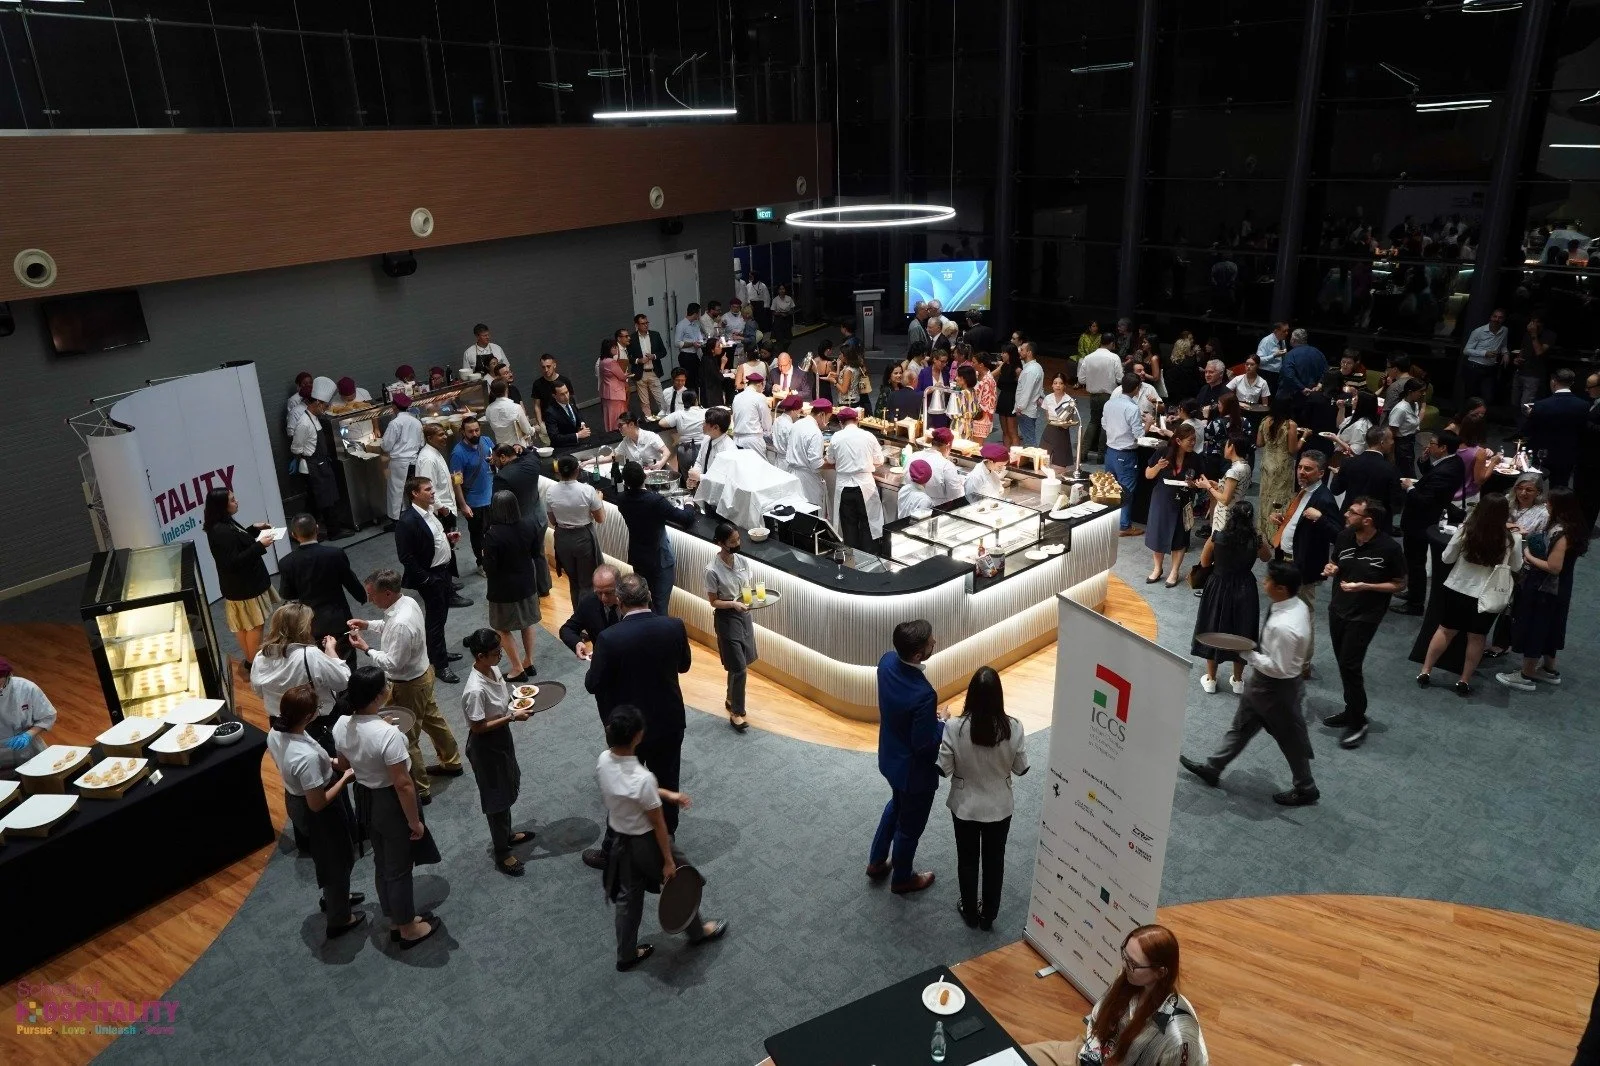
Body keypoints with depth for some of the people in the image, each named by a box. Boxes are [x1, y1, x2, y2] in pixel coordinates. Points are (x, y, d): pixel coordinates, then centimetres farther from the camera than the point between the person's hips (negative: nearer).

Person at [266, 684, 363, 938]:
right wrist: (345, 777, -19)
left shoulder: (275, 733, -15)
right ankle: (339, 921, 40)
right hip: (318, 814, -8)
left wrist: (329, 763, 1)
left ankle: (333, 898, 58)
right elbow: (317, 804, -30)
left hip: (295, 801, 8)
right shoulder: (307, 756, -41)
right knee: (337, 862, 18)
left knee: (326, 858, 33)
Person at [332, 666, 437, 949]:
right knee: (399, 868, 13)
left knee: (382, 864, 24)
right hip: (391, 804, -7)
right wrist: (415, 821, -14)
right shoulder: (388, 734, -33)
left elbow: (346, 765, 7)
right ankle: (408, 930, 32)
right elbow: (403, 784, -26)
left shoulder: (341, 726, -11)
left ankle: (395, 922, 43)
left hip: (364, 799, 7)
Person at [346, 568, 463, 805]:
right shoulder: (407, 601, -7)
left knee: (406, 739, 7)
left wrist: (365, 648, -19)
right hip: (422, 673, 10)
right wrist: (368, 625, 1)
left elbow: (392, 663, -28)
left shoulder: (400, 624, -36)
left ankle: (419, 791, 23)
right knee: (432, 719, 28)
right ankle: (451, 762, 48)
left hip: (408, 686, -10)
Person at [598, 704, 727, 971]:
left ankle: (626, 954, 42)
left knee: (628, 896, 24)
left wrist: (666, 794, 7)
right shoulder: (642, 778, -37)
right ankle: (697, 931, 47)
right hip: (647, 842, -6)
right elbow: (658, 824, -23)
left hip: (621, 839, 6)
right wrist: (668, 861, -10)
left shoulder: (603, 760, -15)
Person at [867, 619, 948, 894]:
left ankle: (877, 862, 50)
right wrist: (941, 721, -11)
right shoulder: (923, 694, -39)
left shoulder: (887, 660, -16)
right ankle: (902, 878, 44)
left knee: (897, 804, 33)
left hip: (890, 757, 7)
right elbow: (924, 745, -27)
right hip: (914, 769, -7)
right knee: (910, 825, 19)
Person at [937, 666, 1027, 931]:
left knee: (967, 859, 22)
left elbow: (944, 770, -13)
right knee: (994, 860, 22)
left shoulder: (955, 729, -26)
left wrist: (943, 739, 1)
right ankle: (988, 915, 39)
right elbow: (1021, 769, -8)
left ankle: (970, 912, 41)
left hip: (964, 806, -1)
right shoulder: (1013, 728, -22)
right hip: (999, 808, 1)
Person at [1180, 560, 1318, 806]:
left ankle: (1306, 789, 36)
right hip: (1264, 683, 9)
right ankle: (1212, 768, 37)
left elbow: (1279, 668, -30)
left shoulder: (1283, 626, -36)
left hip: (1276, 688, -9)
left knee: (1290, 738, 14)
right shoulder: (1298, 605, -7)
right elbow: (1302, 649, 8)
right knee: (1242, 726, 21)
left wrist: (1248, 654, -21)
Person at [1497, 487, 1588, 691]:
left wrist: (1529, 557, -15)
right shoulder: (1569, 527, 3)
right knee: (1546, 628, 22)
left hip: (1544, 591, -10)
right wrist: (1531, 541, 2)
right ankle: (1549, 670, 36)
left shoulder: (1560, 532, -26)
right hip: (1555, 590, 10)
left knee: (1533, 629, 2)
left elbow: (1554, 567, -26)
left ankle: (1526, 676, 12)